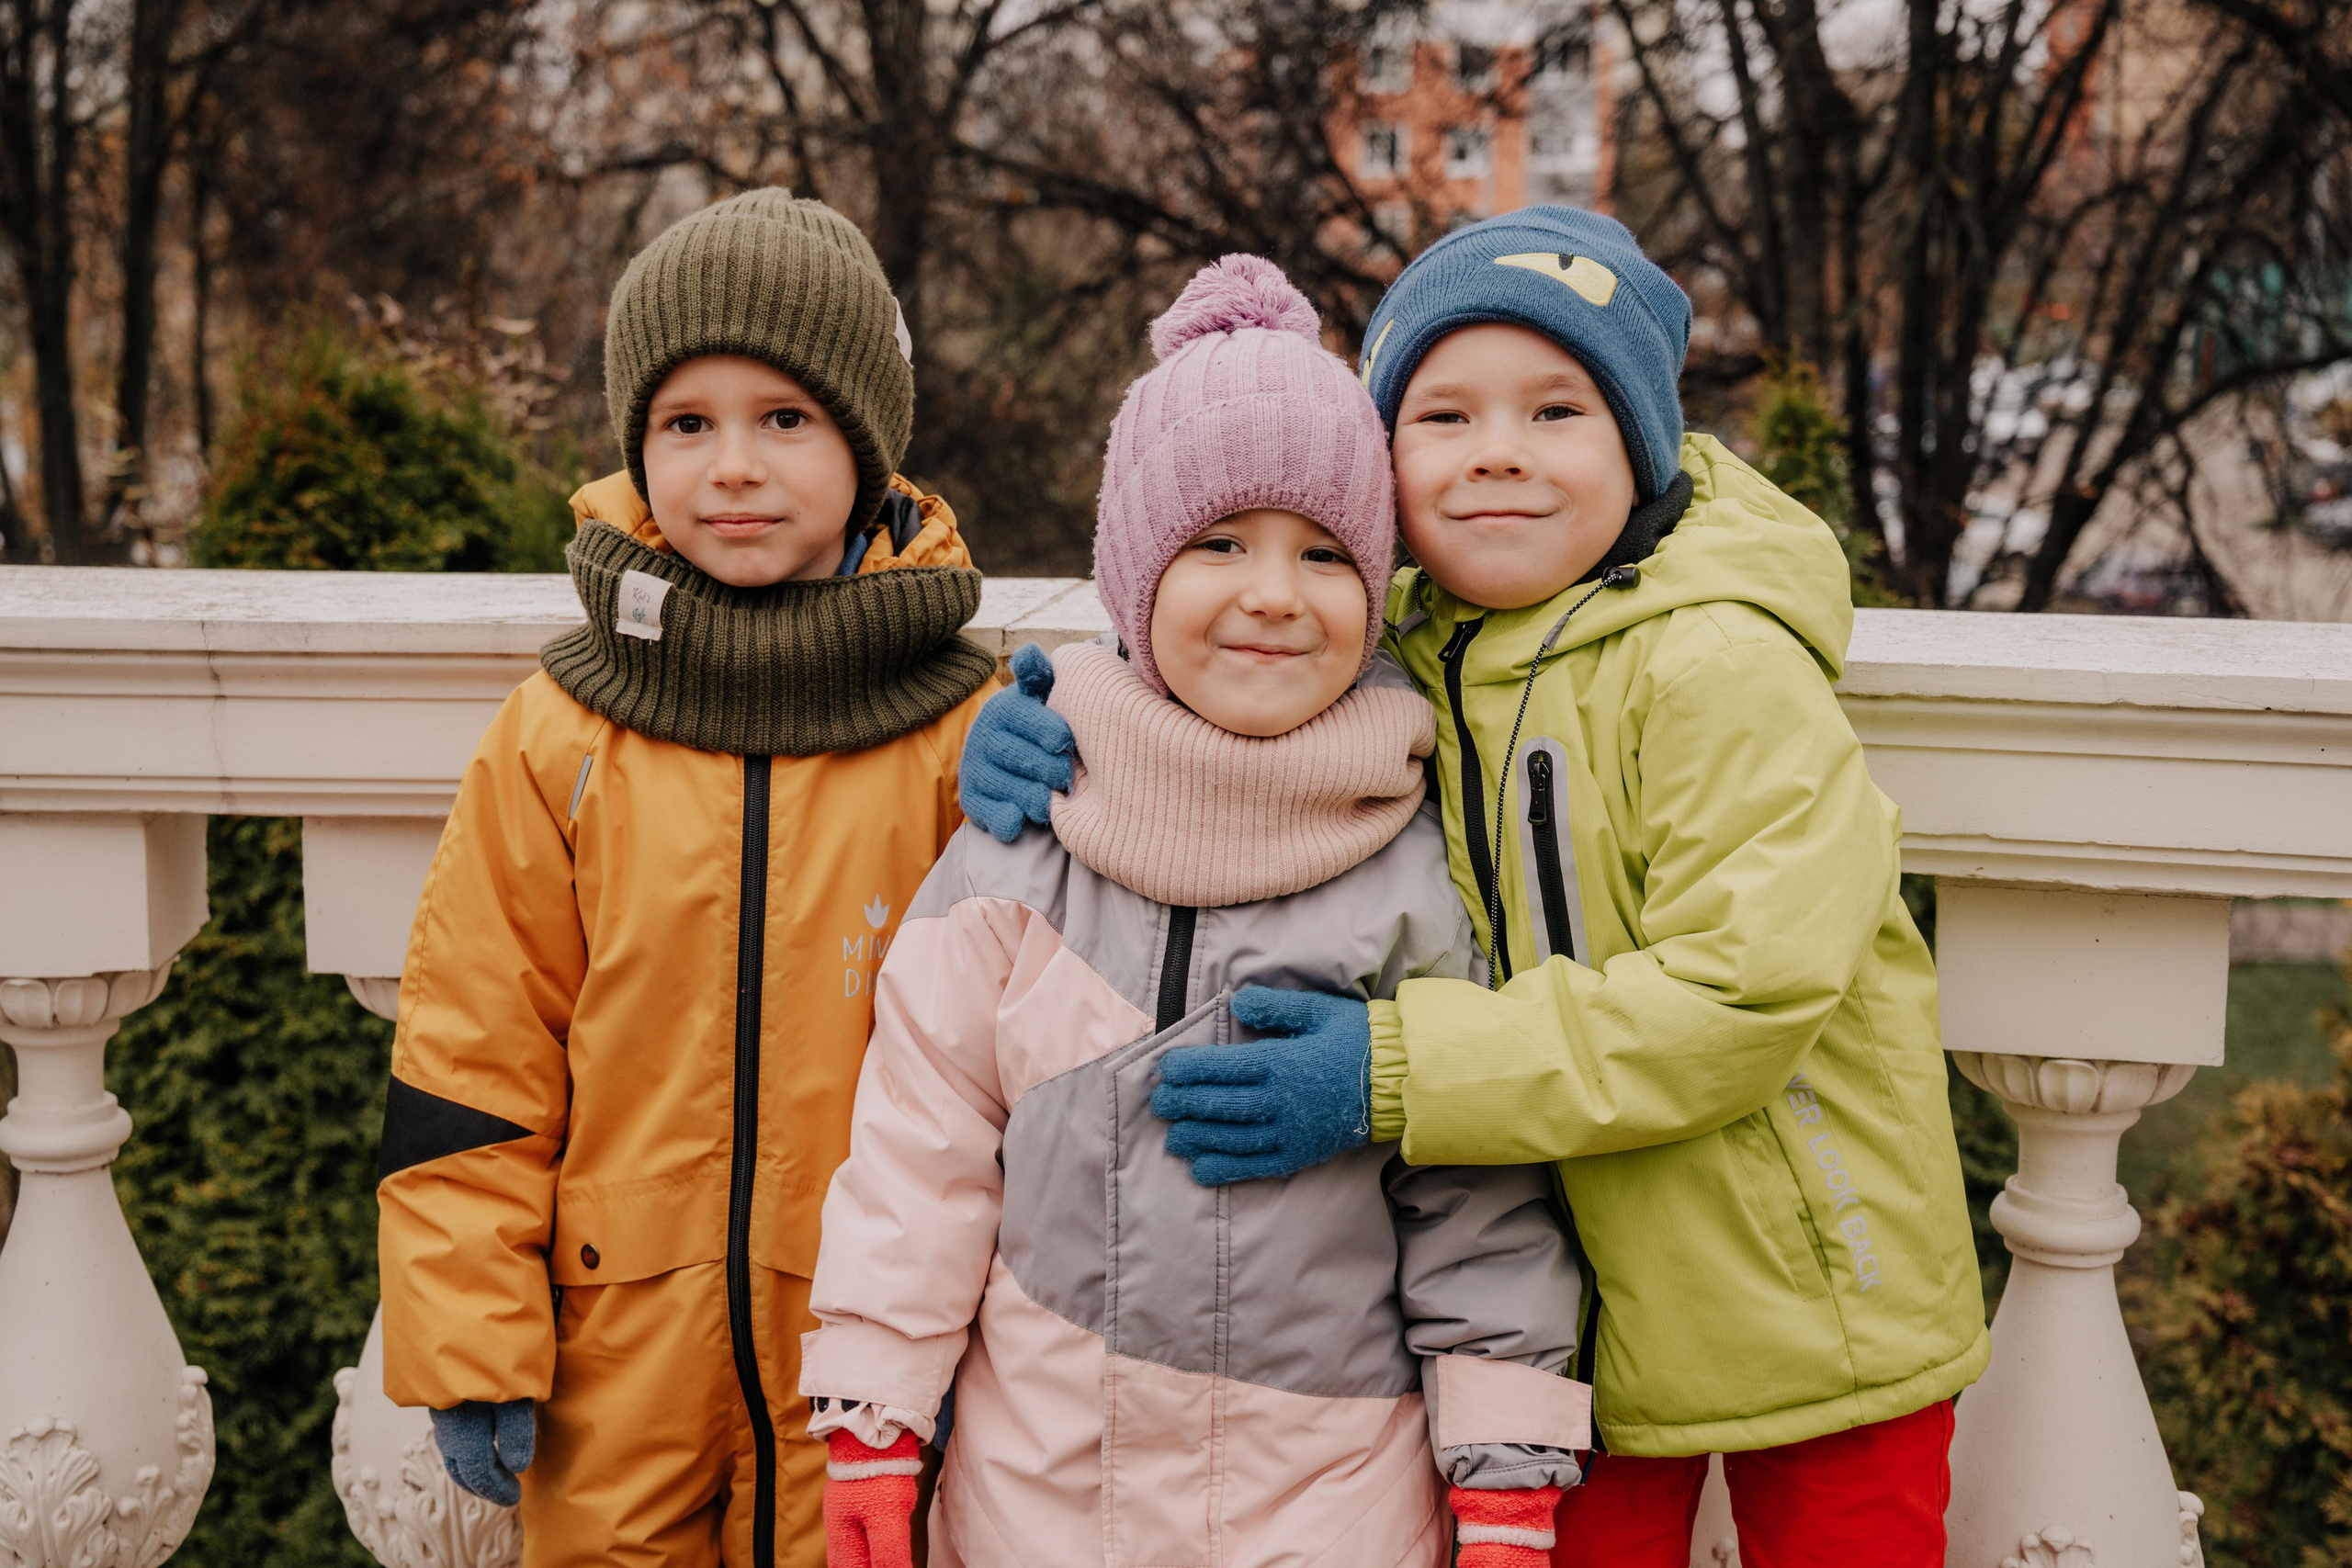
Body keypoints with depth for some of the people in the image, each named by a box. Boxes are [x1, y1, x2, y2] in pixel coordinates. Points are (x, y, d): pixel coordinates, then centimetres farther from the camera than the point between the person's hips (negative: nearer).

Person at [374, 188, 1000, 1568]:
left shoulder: (964, 736, -5)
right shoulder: (557, 743, -2)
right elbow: (471, 1053, 0)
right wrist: (469, 1343, -1)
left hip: (867, 1353, -1)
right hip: (616, 1350, 1)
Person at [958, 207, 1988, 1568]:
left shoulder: (1723, 669, -19)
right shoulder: (1400, 662, 0)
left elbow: (1741, 993, -26)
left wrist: (1400, 1071, -28)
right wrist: (1067, 758, -10)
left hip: (1808, 1293, -4)